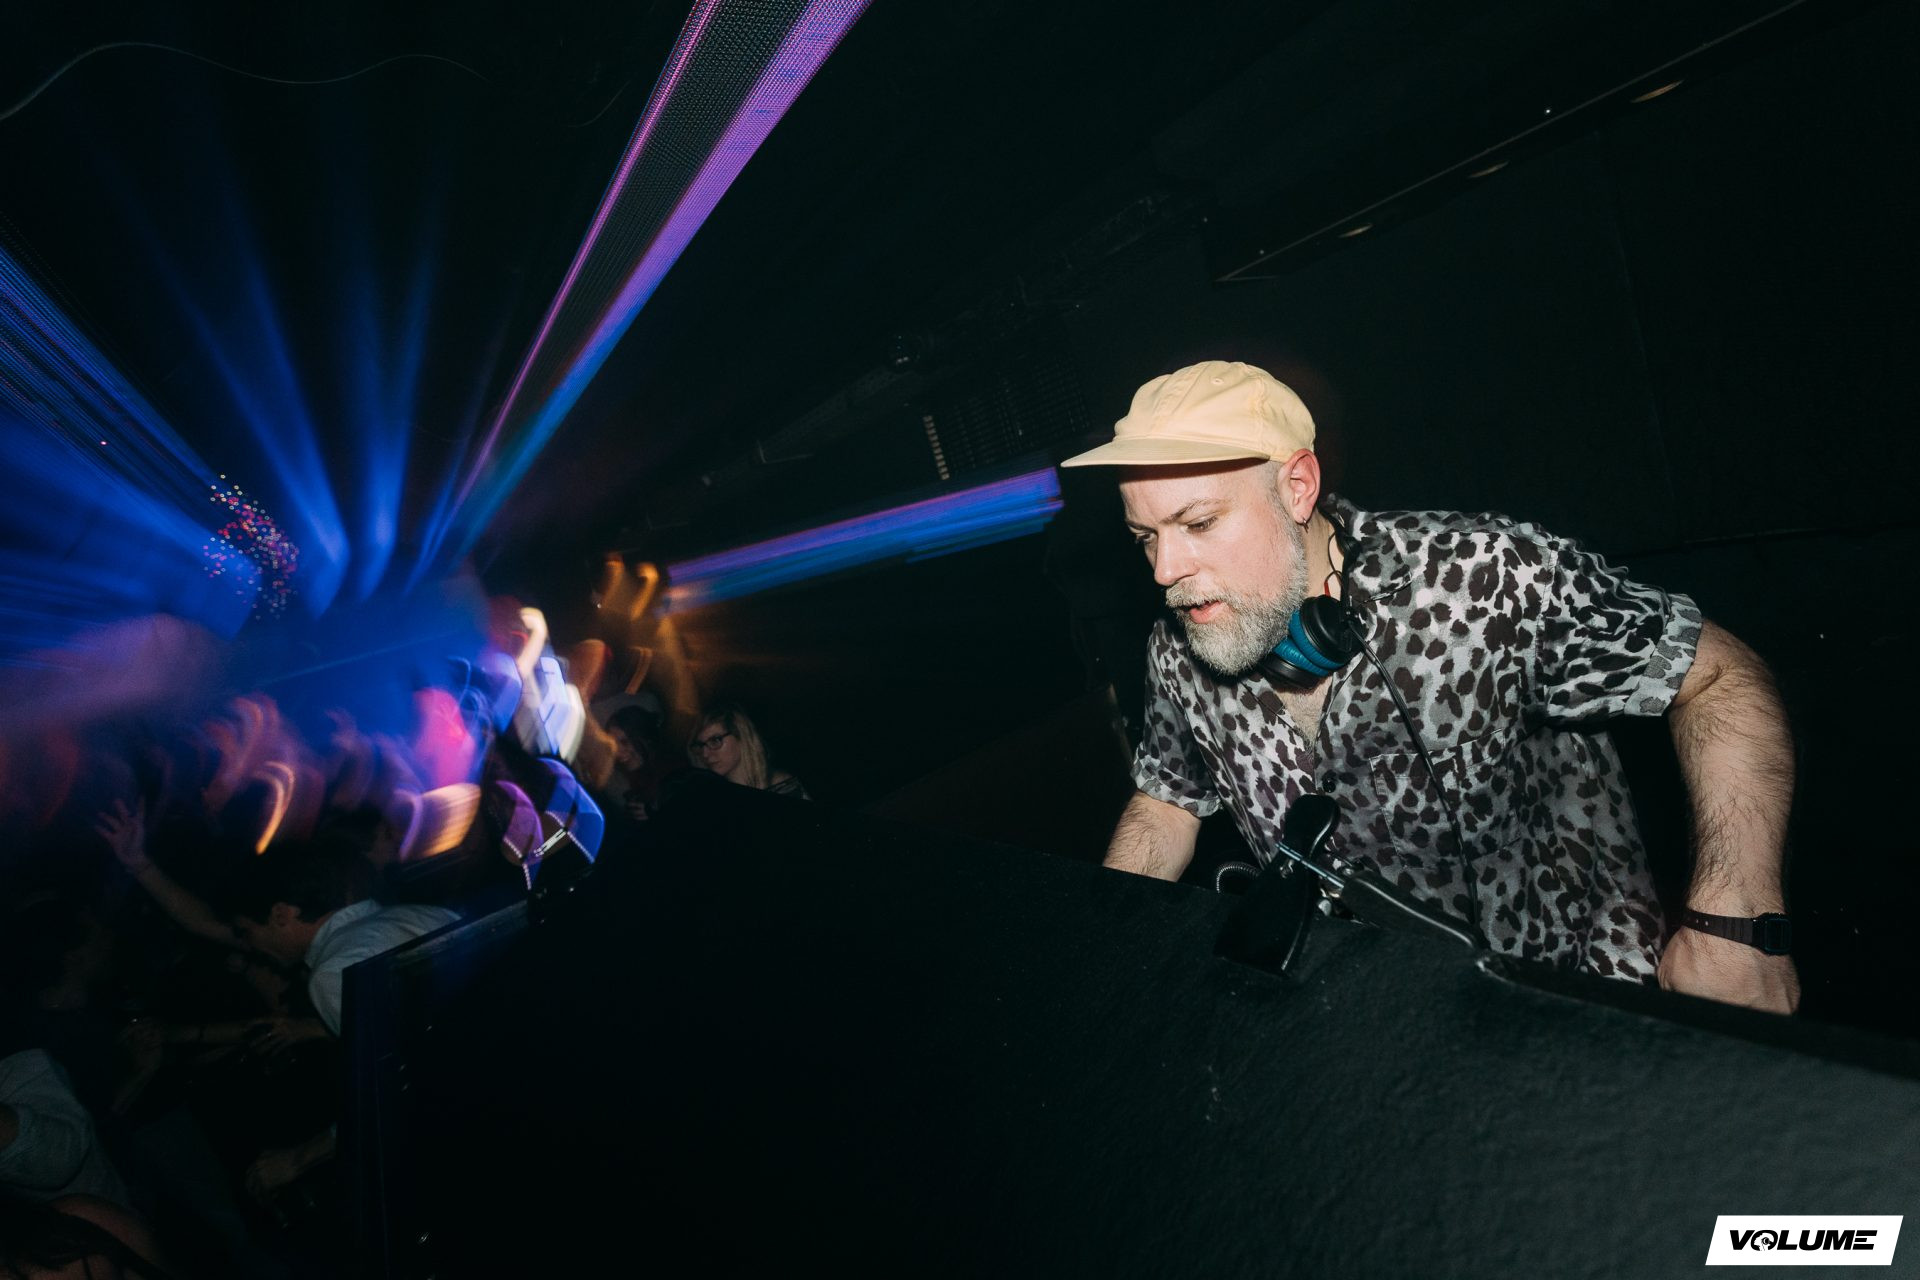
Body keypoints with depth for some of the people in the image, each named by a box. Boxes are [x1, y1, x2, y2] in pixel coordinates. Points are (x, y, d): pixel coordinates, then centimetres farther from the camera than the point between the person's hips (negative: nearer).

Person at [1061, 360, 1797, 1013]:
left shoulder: (1487, 582, -24)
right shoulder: (1178, 656, -8)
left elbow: (1721, 677, -15)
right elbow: (1165, 805, 9)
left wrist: (1732, 926, -25)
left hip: (1581, 1002, -1)